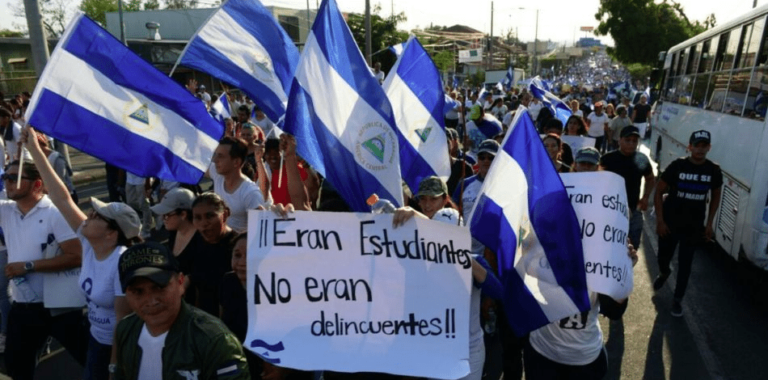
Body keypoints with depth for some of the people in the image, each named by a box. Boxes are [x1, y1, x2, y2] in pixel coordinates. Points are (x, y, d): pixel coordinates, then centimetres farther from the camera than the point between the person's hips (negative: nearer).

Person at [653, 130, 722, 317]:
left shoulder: (714, 170, -4)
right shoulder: (677, 166, -12)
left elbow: (715, 197, 9)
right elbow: (659, 192, -8)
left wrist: (709, 223, 4)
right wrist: (660, 220, -12)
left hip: (694, 226, 1)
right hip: (670, 223, -1)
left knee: (685, 265, 7)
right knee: (663, 257, 13)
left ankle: (677, 299, 24)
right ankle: (663, 273, 49)